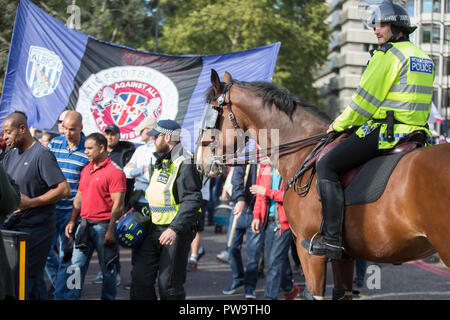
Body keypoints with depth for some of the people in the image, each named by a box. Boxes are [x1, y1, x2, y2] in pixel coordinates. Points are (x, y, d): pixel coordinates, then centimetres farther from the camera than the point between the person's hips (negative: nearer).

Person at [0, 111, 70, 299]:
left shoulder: (42, 155, -11)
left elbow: (64, 190, -17)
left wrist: (30, 202, -19)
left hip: (35, 229, -7)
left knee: (25, 277, -5)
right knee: (34, 277, 13)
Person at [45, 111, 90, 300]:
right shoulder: (54, 144, 4)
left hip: (72, 209, -3)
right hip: (51, 207, 3)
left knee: (66, 254, 3)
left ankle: (60, 294, 15)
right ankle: (57, 281, 33)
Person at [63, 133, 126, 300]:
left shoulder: (115, 171, -11)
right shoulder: (86, 170, 13)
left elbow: (118, 204, -15)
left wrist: (111, 230, -19)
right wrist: (72, 221, 12)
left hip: (103, 225, -7)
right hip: (85, 224, 7)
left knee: (108, 270, 5)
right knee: (76, 266, 6)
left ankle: (108, 297, 18)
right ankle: (71, 296, 11)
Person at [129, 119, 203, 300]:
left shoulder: (184, 164, -13)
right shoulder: (160, 161, 16)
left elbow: (192, 202, -21)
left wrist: (175, 229, -27)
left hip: (175, 232, -8)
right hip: (153, 231, 8)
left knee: (169, 285, -1)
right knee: (140, 278, 5)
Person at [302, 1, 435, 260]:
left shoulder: (388, 55, -8)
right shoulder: (424, 59, 19)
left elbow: (365, 100, -10)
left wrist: (340, 124, 4)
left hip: (384, 132, -10)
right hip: (416, 132, 10)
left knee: (327, 166, -9)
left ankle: (331, 239, -17)